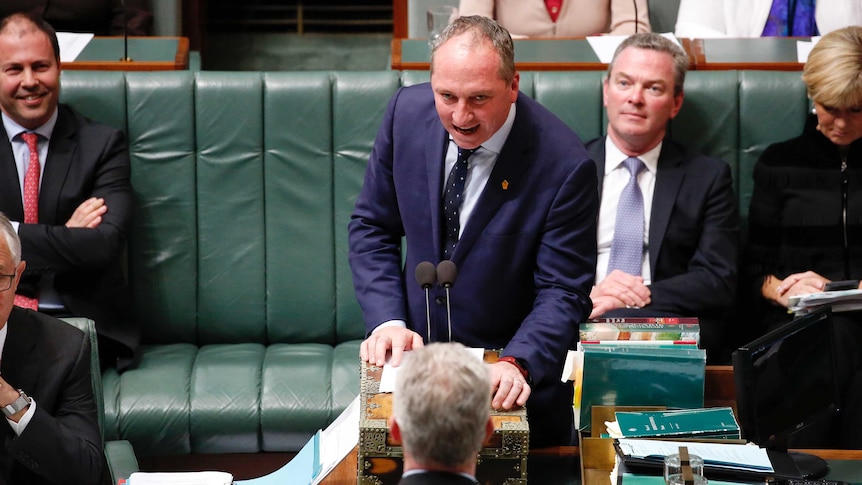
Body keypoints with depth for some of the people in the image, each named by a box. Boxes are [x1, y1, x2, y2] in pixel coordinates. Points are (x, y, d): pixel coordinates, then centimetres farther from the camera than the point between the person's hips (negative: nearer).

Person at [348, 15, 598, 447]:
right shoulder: (406, 112, -8)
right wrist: (388, 322, -10)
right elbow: (372, 227, 2)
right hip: (415, 355, 3)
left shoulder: (564, 164, -21)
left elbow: (563, 293, -16)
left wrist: (518, 364, -32)